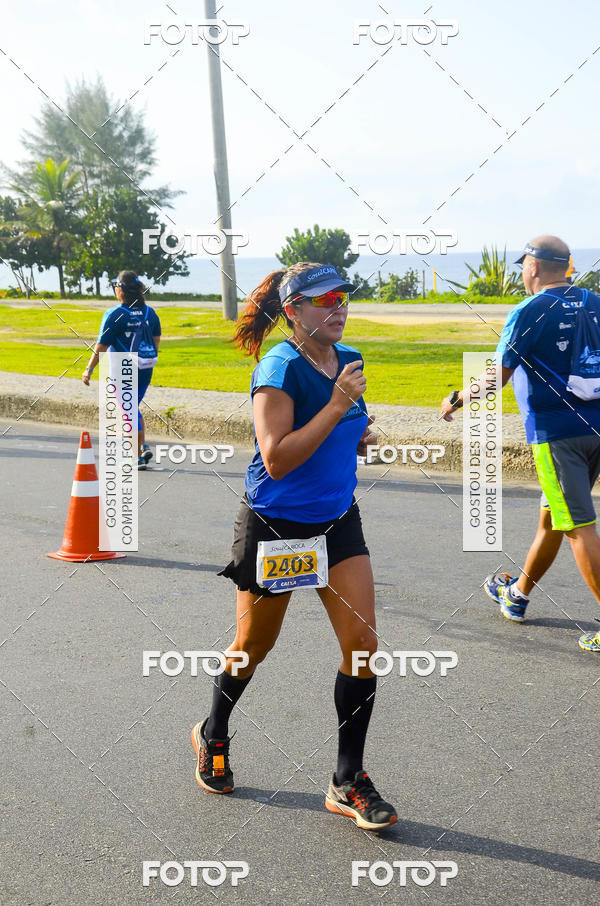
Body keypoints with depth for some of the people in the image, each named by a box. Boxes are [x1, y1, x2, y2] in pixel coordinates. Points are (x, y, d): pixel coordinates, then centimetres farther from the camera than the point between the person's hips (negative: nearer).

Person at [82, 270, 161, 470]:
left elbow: (101, 345, -11)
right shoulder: (150, 312, 5)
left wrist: (89, 369, -4)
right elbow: (156, 340, 14)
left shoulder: (115, 315, -13)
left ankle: (139, 457, 0)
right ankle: (143, 446, 10)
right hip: (146, 369, 6)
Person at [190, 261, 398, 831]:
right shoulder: (279, 369, -20)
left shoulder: (348, 360, 3)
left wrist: (360, 437, -1)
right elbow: (277, 459, -28)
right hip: (275, 526, -6)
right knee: (253, 646, 12)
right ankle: (212, 737, 41)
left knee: (363, 645, -3)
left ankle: (349, 783, 11)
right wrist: (337, 406, -29)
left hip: (337, 521, 6)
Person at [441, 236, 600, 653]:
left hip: (556, 432, -7)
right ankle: (517, 594, 37)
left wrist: (457, 399, 4)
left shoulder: (530, 312, -11)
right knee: (551, 516, 19)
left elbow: (497, 377, -10)